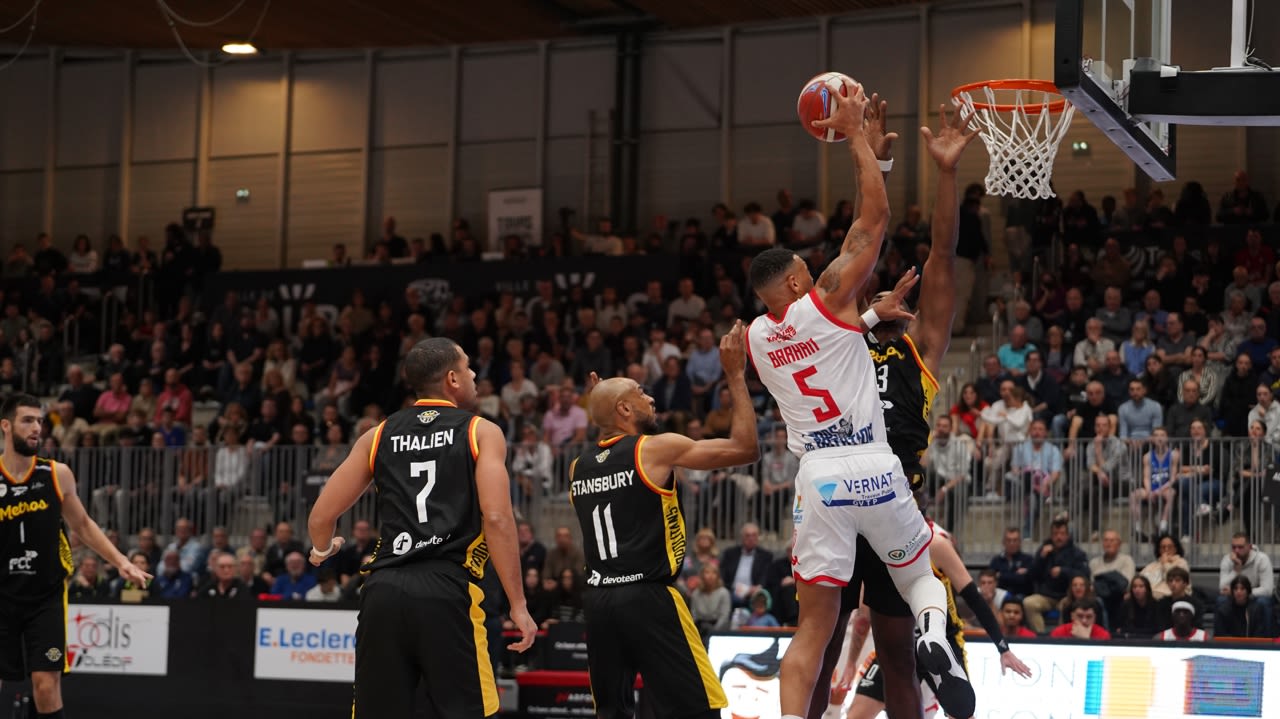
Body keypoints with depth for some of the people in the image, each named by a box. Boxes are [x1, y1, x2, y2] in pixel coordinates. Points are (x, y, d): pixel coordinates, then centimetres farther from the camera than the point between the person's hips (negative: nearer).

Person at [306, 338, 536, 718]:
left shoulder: (377, 436, 16)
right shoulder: (482, 432, 5)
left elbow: (321, 518, 14)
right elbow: (496, 518, -8)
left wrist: (322, 550, 37)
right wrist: (518, 605, -6)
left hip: (383, 589, 4)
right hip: (447, 591, -4)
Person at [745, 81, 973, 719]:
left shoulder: (756, 336, 13)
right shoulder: (828, 299, 0)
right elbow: (875, 216, 4)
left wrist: (873, 313, 32)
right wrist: (854, 135, 9)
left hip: (816, 475, 3)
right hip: (873, 467, -3)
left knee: (813, 626, 5)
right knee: (921, 574, 19)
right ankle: (934, 634, -14)